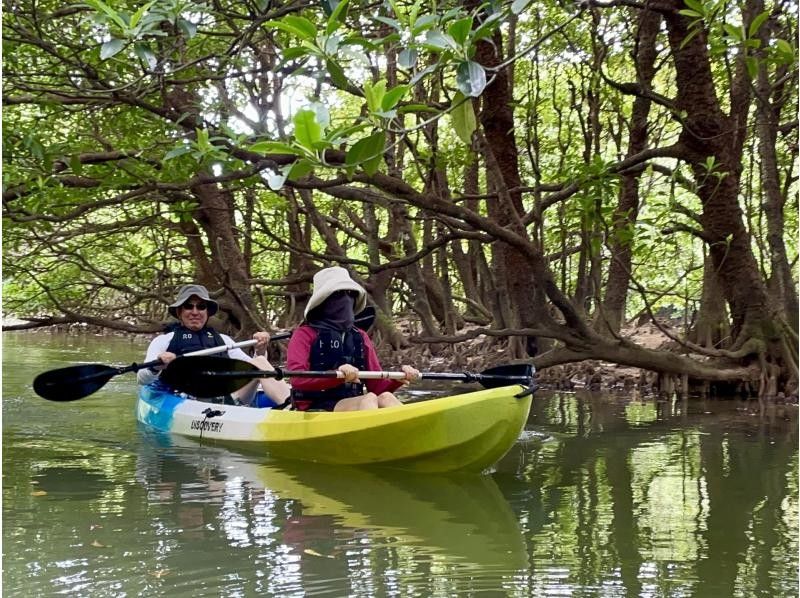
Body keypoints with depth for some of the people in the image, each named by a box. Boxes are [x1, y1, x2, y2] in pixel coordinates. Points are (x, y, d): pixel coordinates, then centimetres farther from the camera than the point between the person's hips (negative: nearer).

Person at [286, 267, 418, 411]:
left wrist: (398, 379, -5)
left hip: (354, 407, 5)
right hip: (315, 410, -5)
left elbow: (377, 386, 16)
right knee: (369, 399, -30)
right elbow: (297, 379, -14)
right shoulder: (305, 334, 3)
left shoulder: (361, 338, 20)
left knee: (385, 397, -25)